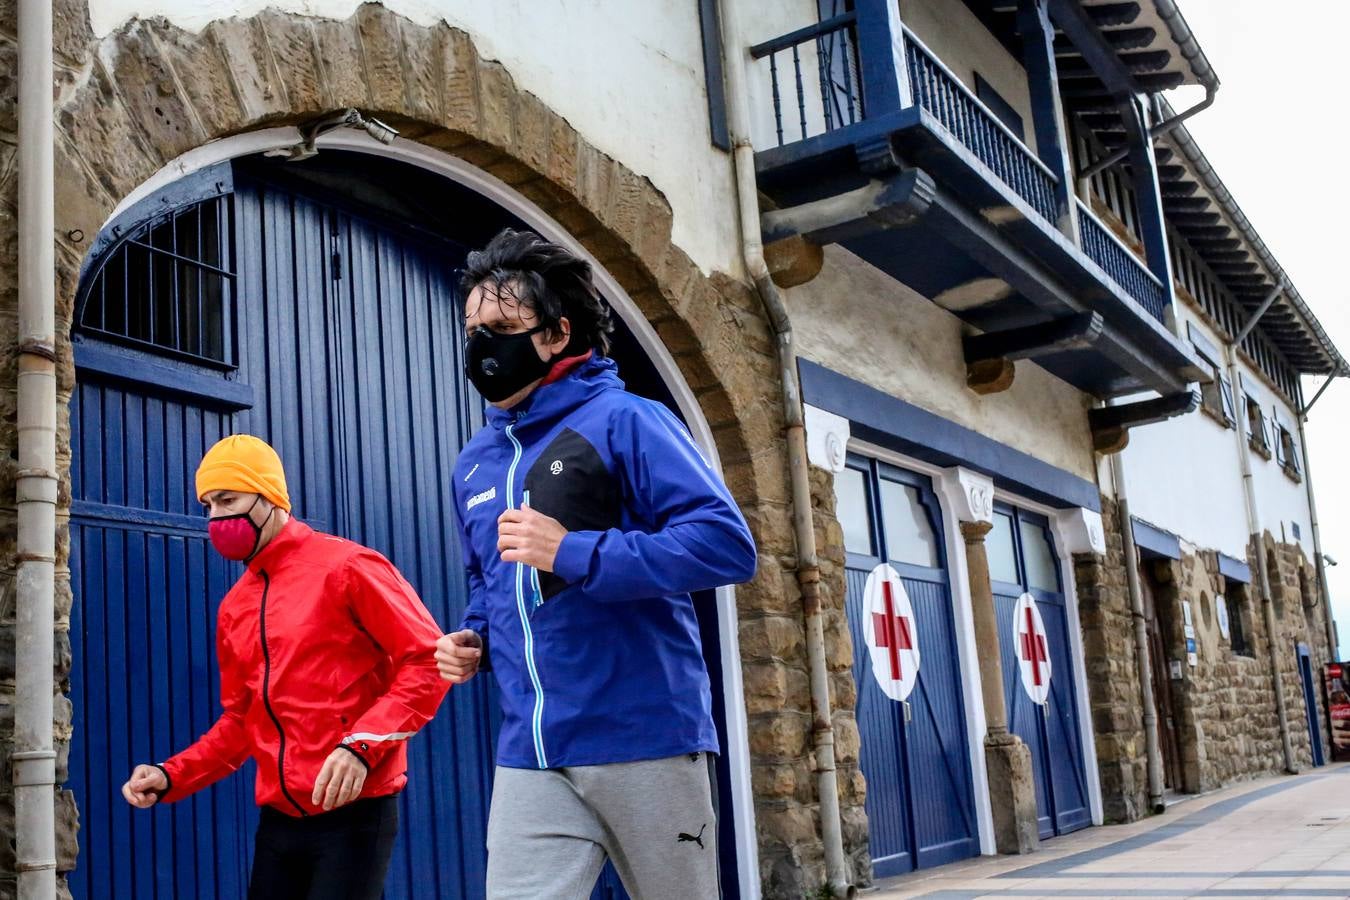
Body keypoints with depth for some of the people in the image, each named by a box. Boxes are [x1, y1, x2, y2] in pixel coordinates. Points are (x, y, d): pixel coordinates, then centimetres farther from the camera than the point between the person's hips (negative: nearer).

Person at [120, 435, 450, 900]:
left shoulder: (345, 567, -7)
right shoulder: (234, 607, 14)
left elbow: (428, 659, -12)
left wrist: (362, 744, -22)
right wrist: (171, 777, 6)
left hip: (353, 812, -7)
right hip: (279, 819, 7)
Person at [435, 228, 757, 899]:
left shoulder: (623, 420, -7)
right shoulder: (474, 465, 14)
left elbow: (728, 543, -17)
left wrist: (573, 553, -22)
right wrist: (474, 639, 6)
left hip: (644, 737, -5)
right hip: (528, 754, 5)